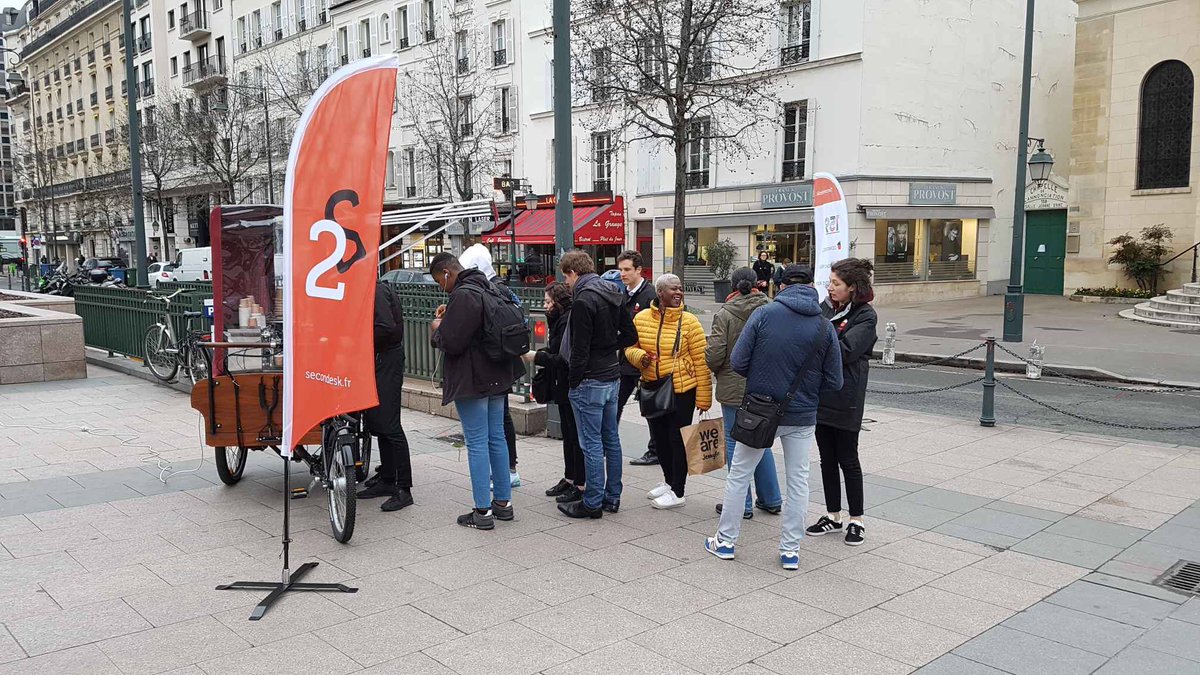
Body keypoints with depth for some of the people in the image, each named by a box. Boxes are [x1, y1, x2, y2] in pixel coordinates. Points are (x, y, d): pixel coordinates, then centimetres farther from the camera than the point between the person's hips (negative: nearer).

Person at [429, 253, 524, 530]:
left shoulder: (462, 296, -19)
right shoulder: (491, 289, 11)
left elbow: (450, 342, -22)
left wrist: (437, 327, -2)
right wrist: (448, 318, 16)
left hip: (472, 381, -9)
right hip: (498, 377, 9)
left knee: (477, 444, -3)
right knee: (497, 438, 14)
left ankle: (483, 512, 1)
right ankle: (503, 502, 22)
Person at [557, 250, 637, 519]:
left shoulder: (583, 300, -18)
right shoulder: (614, 294, 9)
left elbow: (579, 348, -19)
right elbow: (630, 334, 14)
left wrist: (573, 381, -10)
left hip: (590, 381, -9)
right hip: (613, 376, 9)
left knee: (591, 444, -1)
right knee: (611, 439, 15)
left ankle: (592, 503, 7)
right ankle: (612, 497, 24)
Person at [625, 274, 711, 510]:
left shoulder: (689, 321, -11)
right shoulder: (641, 318, -1)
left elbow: (701, 362, -10)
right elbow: (630, 347, 11)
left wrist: (703, 397, -11)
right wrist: (639, 356, -13)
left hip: (681, 389, -5)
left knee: (677, 439, 2)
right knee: (659, 437, 17)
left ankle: (677, 492, 14)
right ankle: (669, 481, 38)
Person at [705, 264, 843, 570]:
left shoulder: (764, 314, -10)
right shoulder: (824, 327, -5)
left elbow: (738, 363, -11)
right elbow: (834, 382, -3)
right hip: (802, 417, 1)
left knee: (738, 475, 13)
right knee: (798, 481, 14)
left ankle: (725, 541, 21)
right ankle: (790, 550, 18)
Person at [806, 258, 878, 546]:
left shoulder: (865, 316, -9)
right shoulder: (826, 306, 8)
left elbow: (845, 351, -20)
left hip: (844, 398, -6)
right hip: (819, 393, 6)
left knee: (847, 459, 4)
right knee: (827, 458, 13)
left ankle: (856, 520, 18)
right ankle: (833, 516, 25)